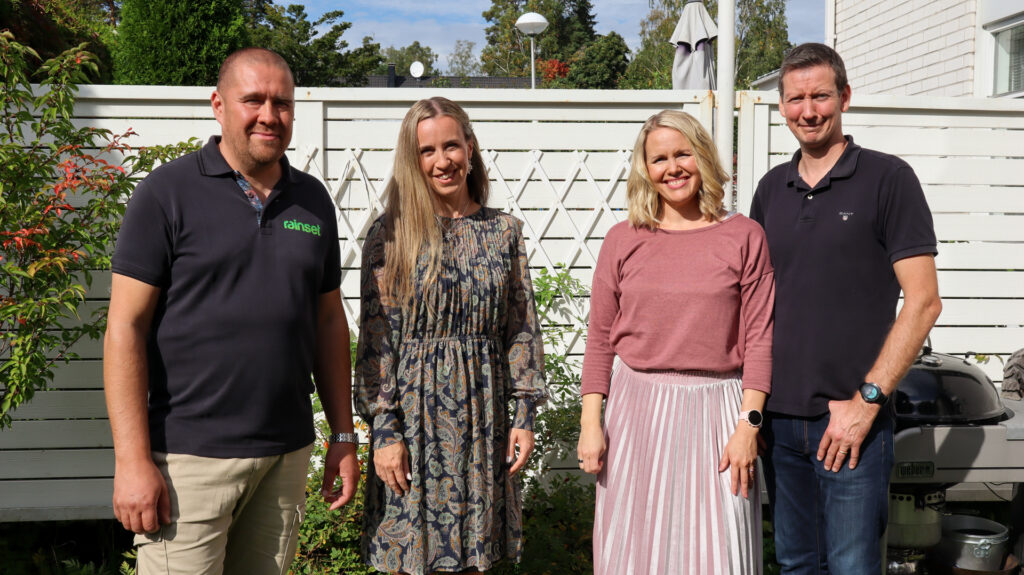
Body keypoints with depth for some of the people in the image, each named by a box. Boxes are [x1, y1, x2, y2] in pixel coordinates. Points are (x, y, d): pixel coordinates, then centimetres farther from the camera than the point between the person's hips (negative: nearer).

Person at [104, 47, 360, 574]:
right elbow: (125, 327, -8)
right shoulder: (167, 193, -5)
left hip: (287, 454, 5)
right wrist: (133, 460, -14)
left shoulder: (313, 201, 9)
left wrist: (343, 437, 10)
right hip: (191, 455, -4)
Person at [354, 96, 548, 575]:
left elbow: (522, 328, 7)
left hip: (482, 417, 3)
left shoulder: (504, 231, 5)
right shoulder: (390, 234, -4)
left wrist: (525, 413, 3)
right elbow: (374, 339, -6)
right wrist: (384, 428, -10)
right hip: (412, 414, -2)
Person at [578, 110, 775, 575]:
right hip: (636, 411, 2)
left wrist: (748, 424, -6)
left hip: (715, 411, -1)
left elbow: (758, 339, 0)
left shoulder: (744, 237, 1)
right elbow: (599, 340, 7)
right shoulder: (623, 240, 5)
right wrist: (590, 423, 2)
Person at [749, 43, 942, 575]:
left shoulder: (888, 179, -5)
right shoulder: (772, 188, 10)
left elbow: (923, 302, -9)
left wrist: (865, 401, -14)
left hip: (852, 420, -5)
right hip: (779, 416, 5)